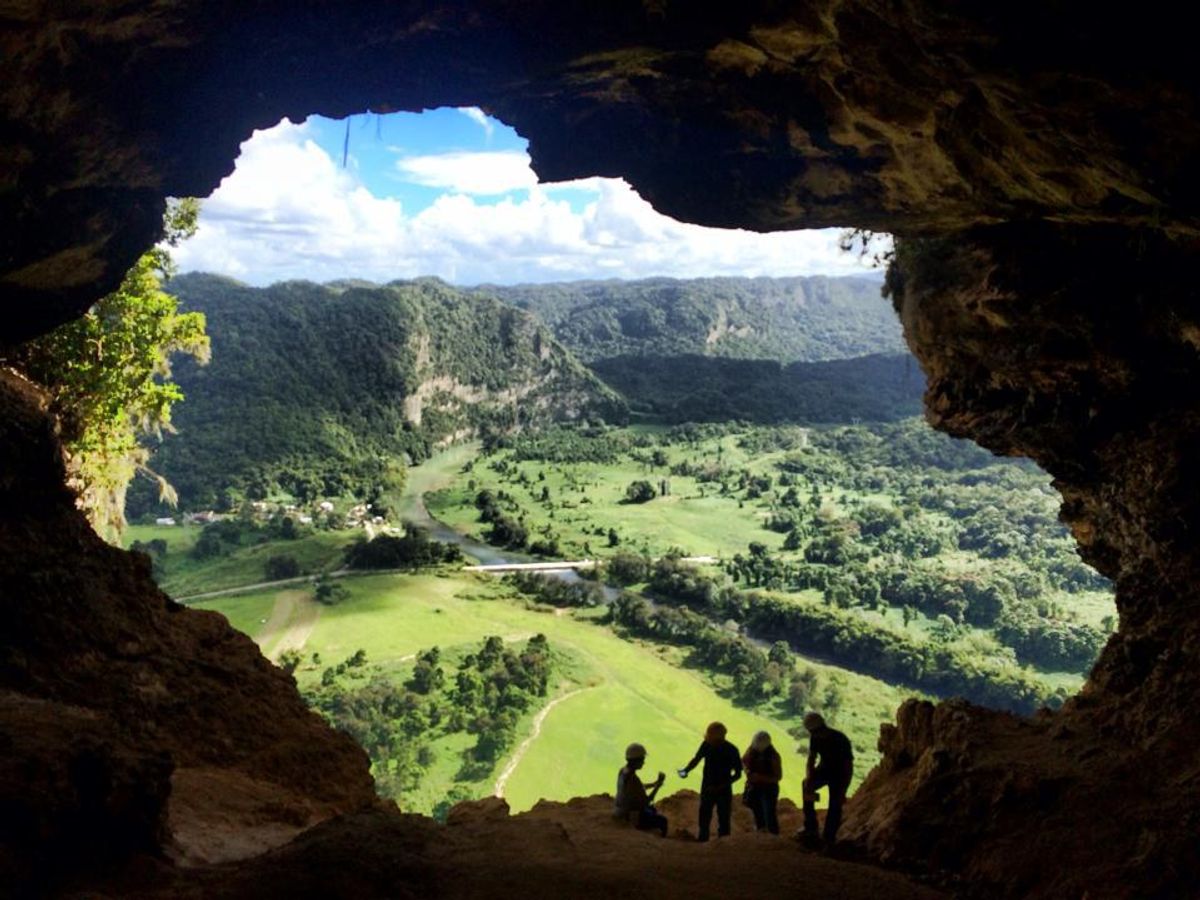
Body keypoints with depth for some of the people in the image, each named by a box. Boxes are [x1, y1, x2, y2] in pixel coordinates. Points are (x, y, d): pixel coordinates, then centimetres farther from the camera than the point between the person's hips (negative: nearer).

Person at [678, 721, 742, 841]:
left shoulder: (731, 750, -17)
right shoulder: (706, 745, -9)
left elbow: (738, 774, -10)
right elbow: (696, 759, 6)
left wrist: (720, 787, -19)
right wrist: (686, 770, -14)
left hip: (723, 791, -3)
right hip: (707, 789, 3)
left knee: (723, 820, 0)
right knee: (704, 819, 9)